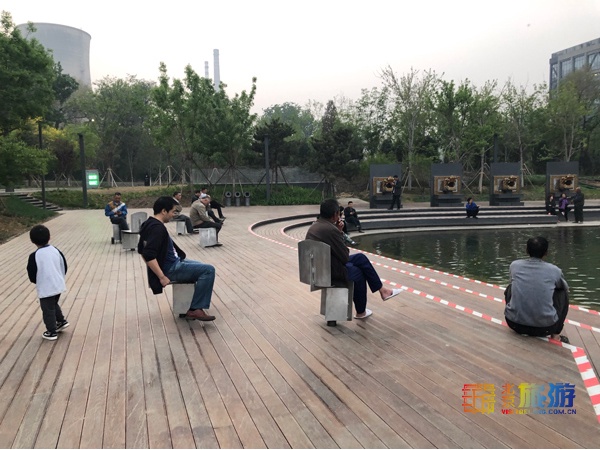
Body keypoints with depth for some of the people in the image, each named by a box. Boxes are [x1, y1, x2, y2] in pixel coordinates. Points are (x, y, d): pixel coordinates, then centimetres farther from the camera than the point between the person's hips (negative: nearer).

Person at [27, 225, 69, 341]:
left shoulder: (34, 256, -16)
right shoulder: (56, 250, -2)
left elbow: (32, 275, -8)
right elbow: (64, 267, 6)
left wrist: (38, 282, 13)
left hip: (45, 288, -6)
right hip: (59, 285, 6)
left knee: (48, 310, 9)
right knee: (54, 305, 30)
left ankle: (52, 332, 19)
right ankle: (61, 321, 32)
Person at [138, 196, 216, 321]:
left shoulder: (149, 224, 10)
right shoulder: (157, 228, -23)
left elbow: (141, 250, 21)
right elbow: (149, 256, -33)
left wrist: (153, 268, 21)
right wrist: (162, 277, -28)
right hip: (171, 269, -11)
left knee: (203, 268, 26)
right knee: (208, 270, -17)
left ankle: (192, 307, 21)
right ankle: (196, 309, -11)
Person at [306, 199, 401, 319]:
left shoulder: (314, 227, 5)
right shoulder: (331, 230, -25)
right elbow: (345, 257, -16)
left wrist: (338, 231, 1)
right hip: (332, 272, -9)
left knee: (361, 258, 17)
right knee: (358, 273, 20)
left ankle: (381, 289, 26)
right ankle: (360, 312, 36)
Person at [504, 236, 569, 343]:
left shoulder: (514, 265, 3)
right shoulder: (554, 270, -1)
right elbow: (565, 287, 23)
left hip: (515, 323, 2)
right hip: (545, 327, -2)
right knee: (563, 292, 23)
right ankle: (555, 335, 21)